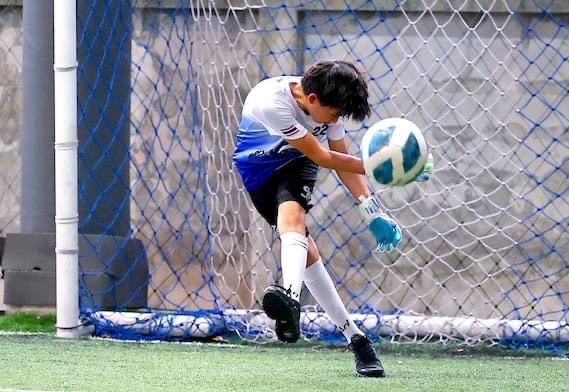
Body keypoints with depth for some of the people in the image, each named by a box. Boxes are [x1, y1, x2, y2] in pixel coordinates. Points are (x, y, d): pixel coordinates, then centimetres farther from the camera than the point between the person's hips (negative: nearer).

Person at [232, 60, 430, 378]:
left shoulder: (328, 105, -17)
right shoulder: (271, 102, -35)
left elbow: (343, 160, -4)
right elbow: (322, 157, -29)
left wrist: (373, 212, -12)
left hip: (296, 163, 2)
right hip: (258, 169, -2)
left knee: (291, 216, -30)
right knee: (303, 247, -12)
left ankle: (291, 296, -60)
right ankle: (353, 336, -5)